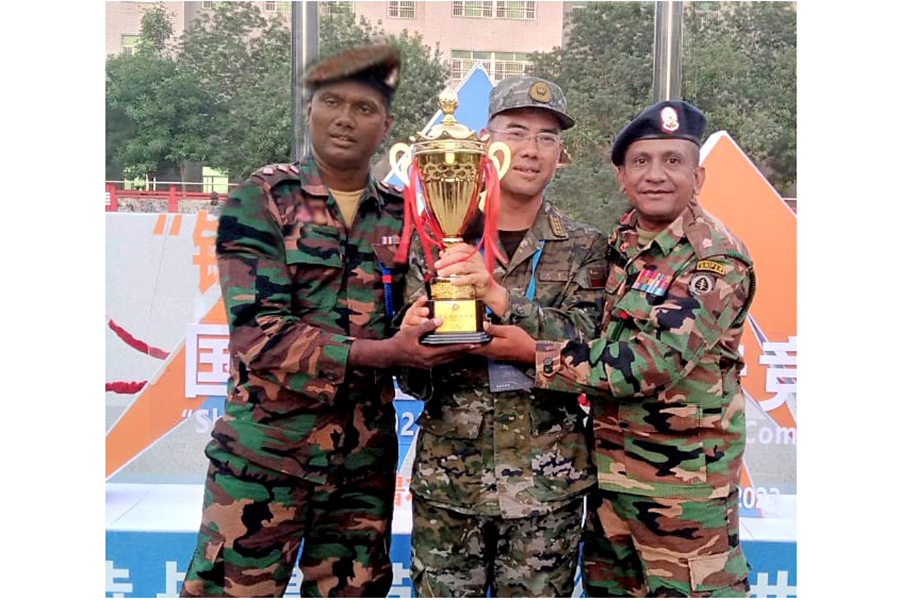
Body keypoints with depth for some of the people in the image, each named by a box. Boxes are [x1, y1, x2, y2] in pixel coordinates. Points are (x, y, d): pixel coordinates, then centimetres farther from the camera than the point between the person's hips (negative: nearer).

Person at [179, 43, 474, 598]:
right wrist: (382, 352, -21)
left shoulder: (401, 214, 7)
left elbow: (414, 318, 13)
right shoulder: (260, 199, -6)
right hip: (265, 454, -4)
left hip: (366, 462, 4)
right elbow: (259, 333, -16)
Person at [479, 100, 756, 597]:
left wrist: (534, 353, -20)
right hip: (609, 463, 7)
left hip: (686, 477, -7)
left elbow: (653, 361, -24)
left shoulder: (718, 259, -17)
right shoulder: (617, 242, 6)